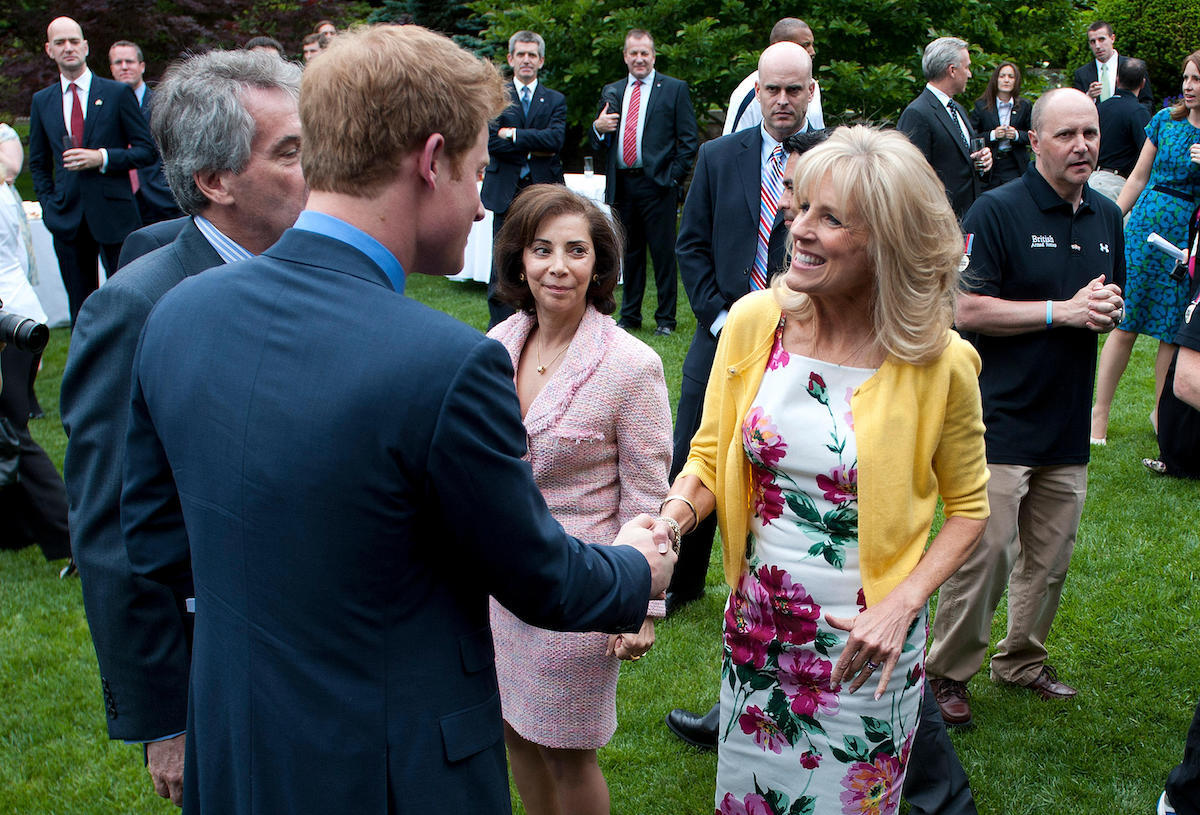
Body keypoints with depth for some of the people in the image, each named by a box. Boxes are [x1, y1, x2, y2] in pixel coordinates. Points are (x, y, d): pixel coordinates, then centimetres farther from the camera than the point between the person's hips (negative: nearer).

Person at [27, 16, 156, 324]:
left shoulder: (118, 94, 2)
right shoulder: (42, 101, 12)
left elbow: (147, 151, -1)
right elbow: (39, 163, 18)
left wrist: (102, 158, -13)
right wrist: (49, 206, 6)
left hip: (114, 215, -3)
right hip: (67, 218, 3)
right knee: (80, 307, 8)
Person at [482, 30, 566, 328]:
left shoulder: (555, 100, 12)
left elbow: (556, 139, -6)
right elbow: (491, 141, -6)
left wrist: (514, 134, -9)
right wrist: (532, 149, -9)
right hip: (506, 192, -1)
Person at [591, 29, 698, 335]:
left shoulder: (675, 89, 3)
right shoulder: (611, 92, 16)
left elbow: (689, 138, 0)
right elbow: (599, 143, 18)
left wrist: (674, 176, -9)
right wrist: (598, 128, -4)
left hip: (657, 184, -4)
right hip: (621, 184, 4)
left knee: (663, 253, -1)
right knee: (629, 253, 11)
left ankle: (665, 319, 7)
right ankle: (629, 316, 20)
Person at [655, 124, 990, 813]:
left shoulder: (941, 363, -15)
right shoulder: (754, 322, -9)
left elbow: (969, 509, -2)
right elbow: (709, 459, 1)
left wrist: (902, 604, -15)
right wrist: (670, 517, -20)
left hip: (865, 640, -3)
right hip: (758, 621, 3)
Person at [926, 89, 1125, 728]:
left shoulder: (1107, 217, 11)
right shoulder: (997, 210, -10)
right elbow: (968, 310, -15)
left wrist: (1109, 310, -3)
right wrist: (1063, 310, -17)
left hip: (1069, 423, 7)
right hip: (1002, 418, -7)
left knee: (1050, 556, 15)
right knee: (984, 552, -4)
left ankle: (1022, 659, 33)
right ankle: (947, 672, 13)